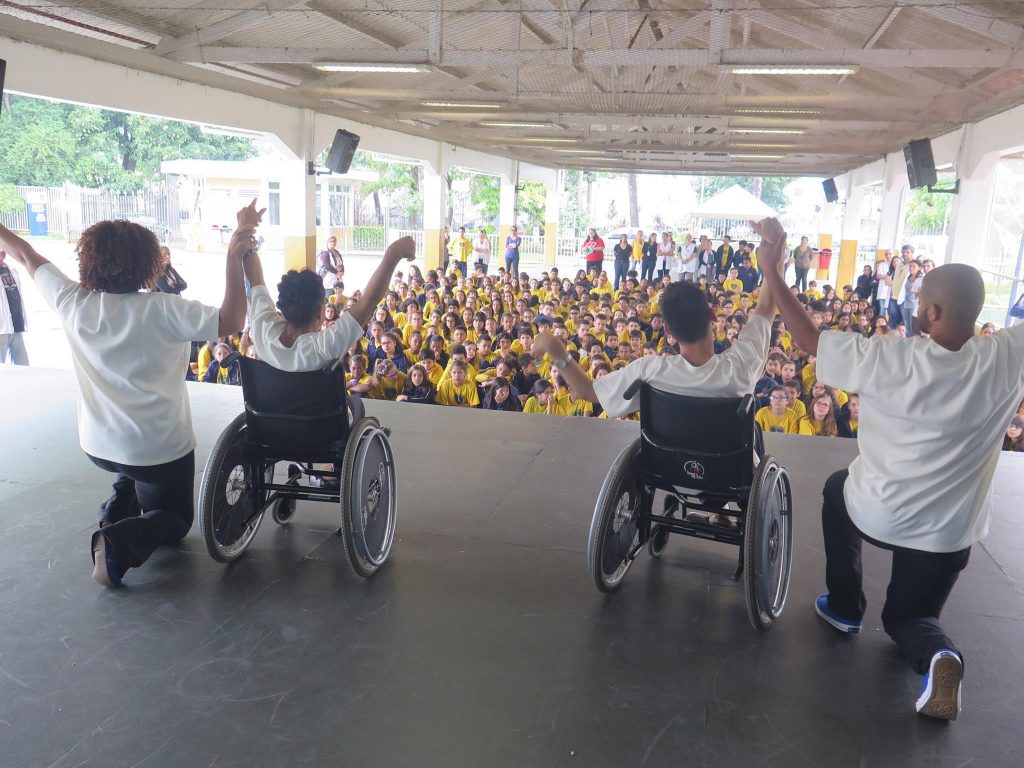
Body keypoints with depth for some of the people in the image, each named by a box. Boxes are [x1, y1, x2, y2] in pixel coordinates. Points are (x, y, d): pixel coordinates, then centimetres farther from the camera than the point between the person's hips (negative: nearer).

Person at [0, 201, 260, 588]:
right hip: (161, 447, -5)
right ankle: (121, 540, -14)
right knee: (172, 520, 15)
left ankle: (117, 511, 18)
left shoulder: (72, 303, -8)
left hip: (98, 444, 6)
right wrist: (234, 257, -26)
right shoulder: (162, 310, -23)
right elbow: (230, 321, -26)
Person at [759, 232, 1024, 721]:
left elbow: (807, 338, -11)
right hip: (949, 533, 3)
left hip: (876, 517, -2)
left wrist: (772, 271, -5)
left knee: (839, 487, 35)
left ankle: (845, 607, 35)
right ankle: (936, 654, -10)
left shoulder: (889, 359, -24)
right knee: (907, 616, 27)